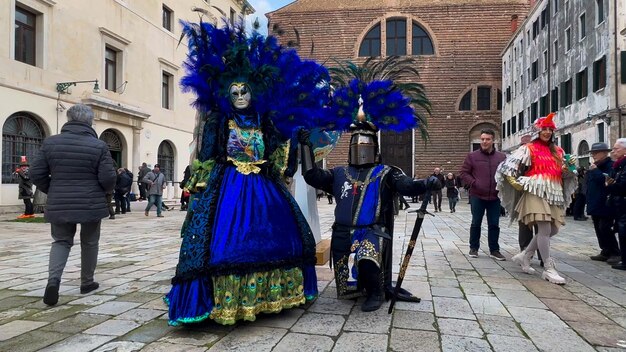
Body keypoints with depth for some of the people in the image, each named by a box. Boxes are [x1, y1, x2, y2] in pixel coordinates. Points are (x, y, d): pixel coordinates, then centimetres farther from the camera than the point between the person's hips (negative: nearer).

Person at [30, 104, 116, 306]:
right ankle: (87, 282, 26)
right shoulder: (99, 146, -9)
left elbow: (36, 174, 2)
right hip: (91, 205, -2)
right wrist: (108, 190, 11)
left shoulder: (50, 142, 1)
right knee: (89, 243, 14)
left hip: (59, 205, 2)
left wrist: (53, 191, 18)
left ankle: (53, 279, -6)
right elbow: (108, 177, -12)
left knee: (61, 241, 16)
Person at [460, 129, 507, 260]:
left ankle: (494, 250, 16)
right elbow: (464, 173, 2)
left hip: (494, 196, 2)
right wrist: (474, 183, -11)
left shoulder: (501, 157, 6)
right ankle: (474, 248, 19)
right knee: (476, 223, 7)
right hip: (477, 196, -1)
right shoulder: (472, 156, 2)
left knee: (494, 224, 7)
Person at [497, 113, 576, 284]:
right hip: (536, 192, -7)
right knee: (545, 229, -12)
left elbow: (565, 174, 23)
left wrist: (569, 168, 2)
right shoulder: (529, 149, 0)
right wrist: (516, 184, -11)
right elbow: (508, 166, -5)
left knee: (552, 230, 7)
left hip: (554, 194, 7)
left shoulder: (558, 151, 19)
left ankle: (524, 256, 21)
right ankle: (548, 269, -6)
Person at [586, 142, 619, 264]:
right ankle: (605, 252, 17)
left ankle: (615, 253, 3)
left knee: (604, 228, -8)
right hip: (595, 204, 8)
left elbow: (606, 180, -25)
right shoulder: (595, 167, 15)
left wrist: (595, 170, -17)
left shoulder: (611, 165, -9)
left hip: (605, 204, -8)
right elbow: (589, 184, 20)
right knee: (599, 229, 10)